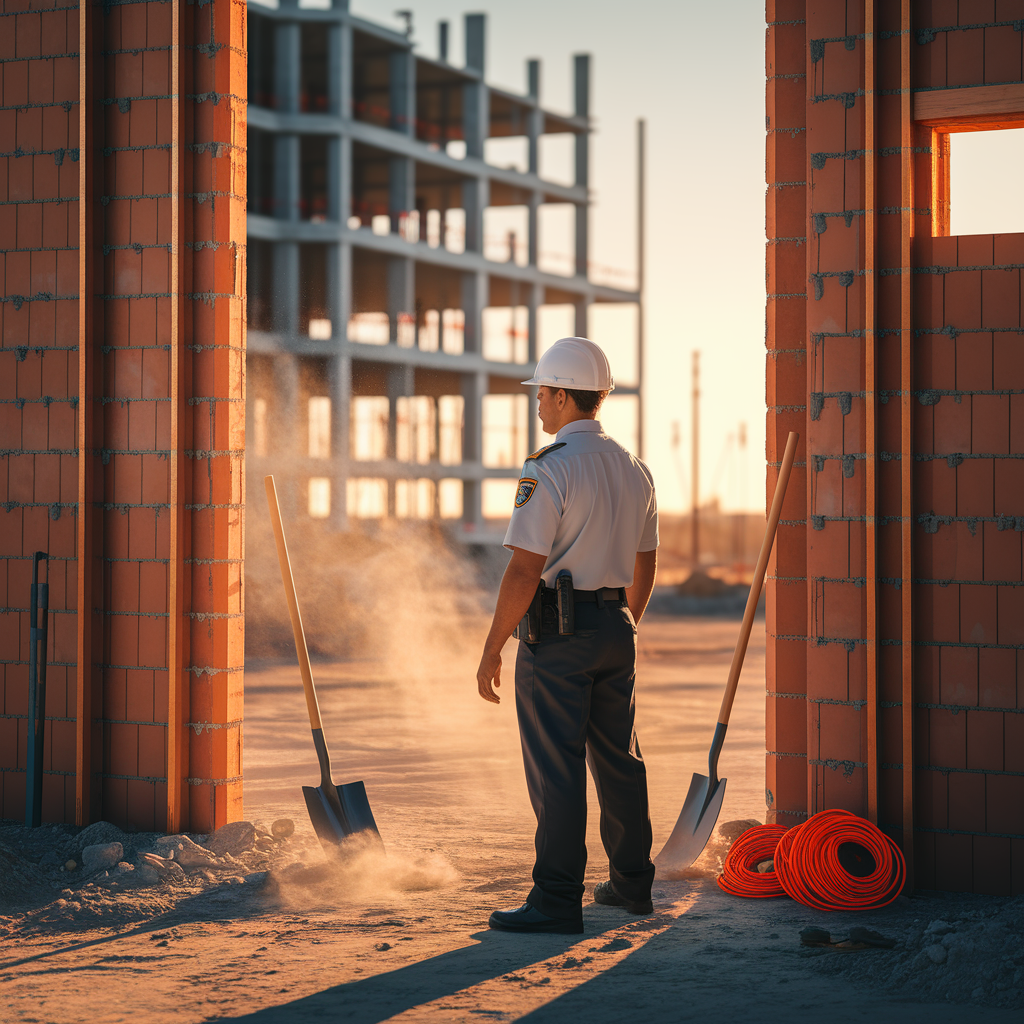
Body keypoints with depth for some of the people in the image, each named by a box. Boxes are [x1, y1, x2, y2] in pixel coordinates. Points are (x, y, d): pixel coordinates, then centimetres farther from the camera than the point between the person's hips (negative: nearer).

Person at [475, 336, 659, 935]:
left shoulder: (550, 468, -14)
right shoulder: (633, 469, 11)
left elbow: (526, 570, -18)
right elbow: (646, 567, 19)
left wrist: (493, 650, -12)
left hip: (557, 634, -8)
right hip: (616, 630, 8)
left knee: (556, 769, -5)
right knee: (619, 758, 16)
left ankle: (558, 901, -5)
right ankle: (632, 884, 24)